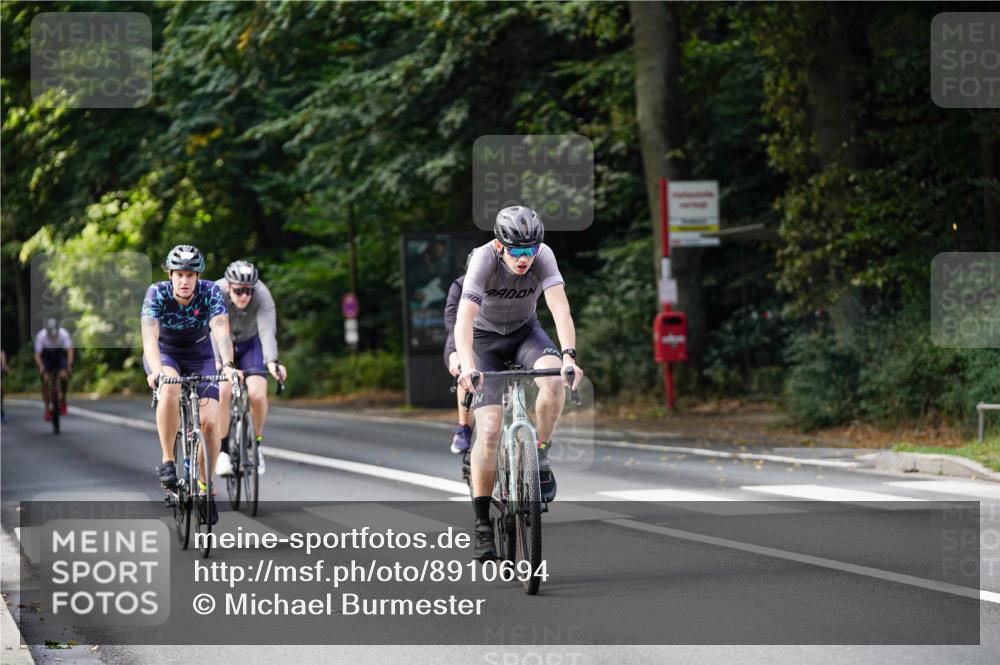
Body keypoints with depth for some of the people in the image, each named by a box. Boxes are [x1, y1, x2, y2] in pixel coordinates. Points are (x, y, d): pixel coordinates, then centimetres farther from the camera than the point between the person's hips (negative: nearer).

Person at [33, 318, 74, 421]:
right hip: (46, 356, 0)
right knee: (45, 380, -13)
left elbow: (69, 350, -36)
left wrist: (69, 365, -52)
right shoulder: (41, 336, -29)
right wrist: (40, 367, -49)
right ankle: (47, 410, -2)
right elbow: (37, 354, -30)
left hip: (60, 354, 0)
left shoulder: (64, 334, -30)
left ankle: (63, 399, 1)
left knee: (63, 376, -24)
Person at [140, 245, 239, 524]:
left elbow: (221, 330, -36)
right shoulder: (157, 293, -25)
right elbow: (149, 335, -37)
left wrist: (228, 365, -54)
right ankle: (167, 461, -23)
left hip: (200, 357, 1)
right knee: (169, 389, -36)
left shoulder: (210, 292, -23)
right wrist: (156, 370, -55)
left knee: (209, 421, -16)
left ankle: (206, 485, 4)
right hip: (164, 354, -1)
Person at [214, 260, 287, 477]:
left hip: (250, 344, 1)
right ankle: (223, 451, -10)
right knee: (222, 392, -24)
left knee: (257, 394, -20)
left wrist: (272, 361, -57)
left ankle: (255, 445, 4)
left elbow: (267, 331, -40)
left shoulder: (262, 295, -29)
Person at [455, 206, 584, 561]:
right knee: (489, 429, -16)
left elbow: (561, 311, -33)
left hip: (525, 332, 2)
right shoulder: (484, 259, -29)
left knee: (554, 380, -32)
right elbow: (464, 318, -37)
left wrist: (568, 356, -49)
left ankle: (540, 458, -8)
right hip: (485, 337, -2)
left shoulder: (543, 256, -23)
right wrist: (467, 366, -53)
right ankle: (482, 524, -6)